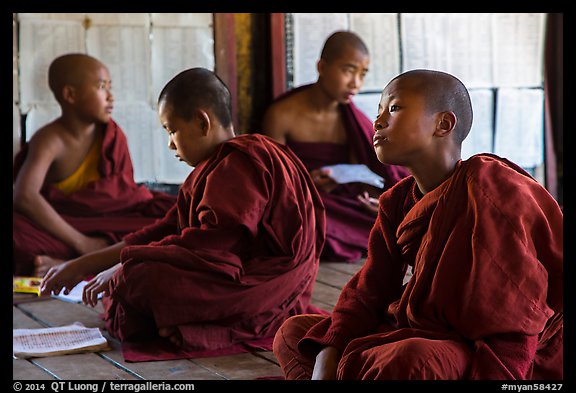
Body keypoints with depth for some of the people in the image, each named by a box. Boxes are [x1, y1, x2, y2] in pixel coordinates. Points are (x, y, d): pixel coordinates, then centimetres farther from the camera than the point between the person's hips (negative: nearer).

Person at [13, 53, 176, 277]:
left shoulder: (114, 136, 0)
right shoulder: (50, 140, -13)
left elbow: (127, 196, 3)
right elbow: (24, 196, -28)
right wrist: (80, 242, -30)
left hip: (106, 230, 4)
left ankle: (68, 264, -31)